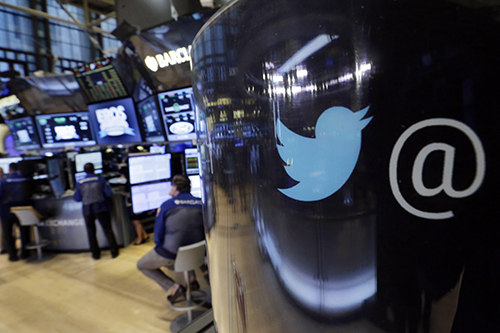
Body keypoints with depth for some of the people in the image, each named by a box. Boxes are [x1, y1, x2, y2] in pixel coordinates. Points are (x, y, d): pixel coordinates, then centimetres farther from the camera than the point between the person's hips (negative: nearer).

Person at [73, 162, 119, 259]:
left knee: (91, 232, 16)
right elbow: (109, 194, -6)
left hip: (87, 209, 2)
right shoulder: (100, 179, -2)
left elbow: (77, 198, 9)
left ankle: (96, 254, 21)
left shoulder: (80, 183, 4)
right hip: (101, 208, -2)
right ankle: (114, 252, 10)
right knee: (108, 230, 7)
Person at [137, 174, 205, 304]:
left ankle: (174, 287, 8)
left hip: (170, 255, -4)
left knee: (141, 265, 23)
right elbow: (204, 232, 5)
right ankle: (192, 276, 21)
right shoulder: (200, 203, -4)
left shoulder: (167, 205, -13)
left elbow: (158, 237, -6)